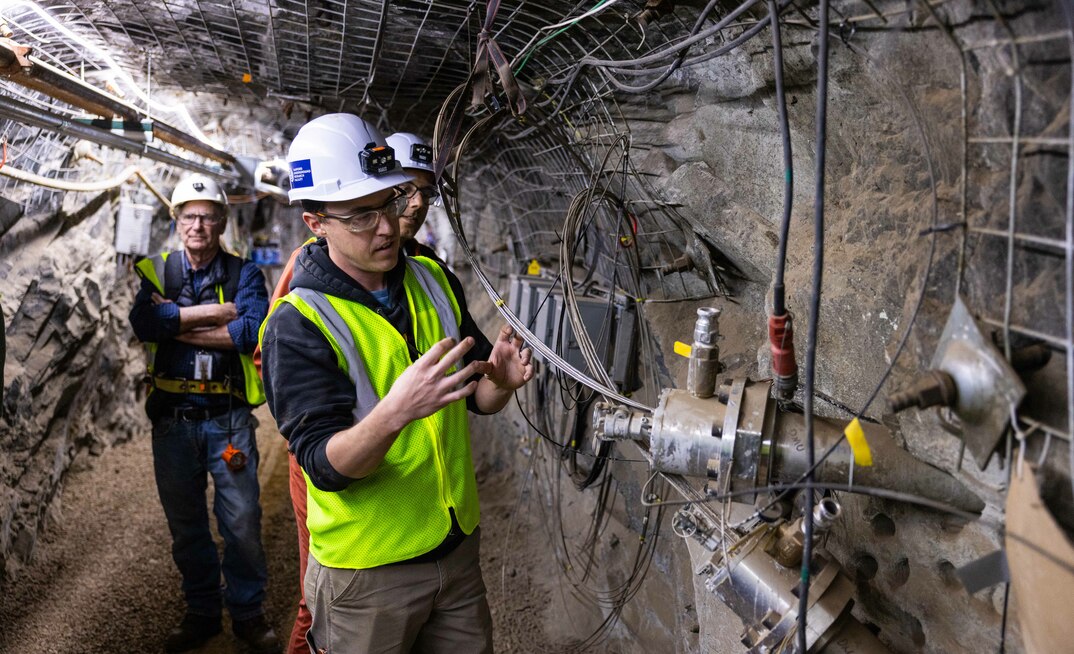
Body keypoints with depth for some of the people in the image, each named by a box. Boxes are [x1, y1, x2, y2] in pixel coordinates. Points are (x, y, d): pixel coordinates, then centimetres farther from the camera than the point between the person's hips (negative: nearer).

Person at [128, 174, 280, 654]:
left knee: (242, 521, 0)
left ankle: (247, 614, 20)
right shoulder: (155, 270, 6)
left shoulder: (244, 273, 1)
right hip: (172, 419, 2)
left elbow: (255, 332, -16)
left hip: (228, 418, -2)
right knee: (185, 524, 14)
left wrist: (179, 323, -13)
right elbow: (143, 324, -14)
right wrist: (214, 312, -14)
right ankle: (201, 614, 31)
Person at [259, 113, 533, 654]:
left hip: (458, 547, 5)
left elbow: (477, 400, 7)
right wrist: (395, 411, -40)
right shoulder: (296, 325, -16)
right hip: (367, 574, -5)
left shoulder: (435, 281, 0)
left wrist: (501, 381, -16)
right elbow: (325, 465, -22)